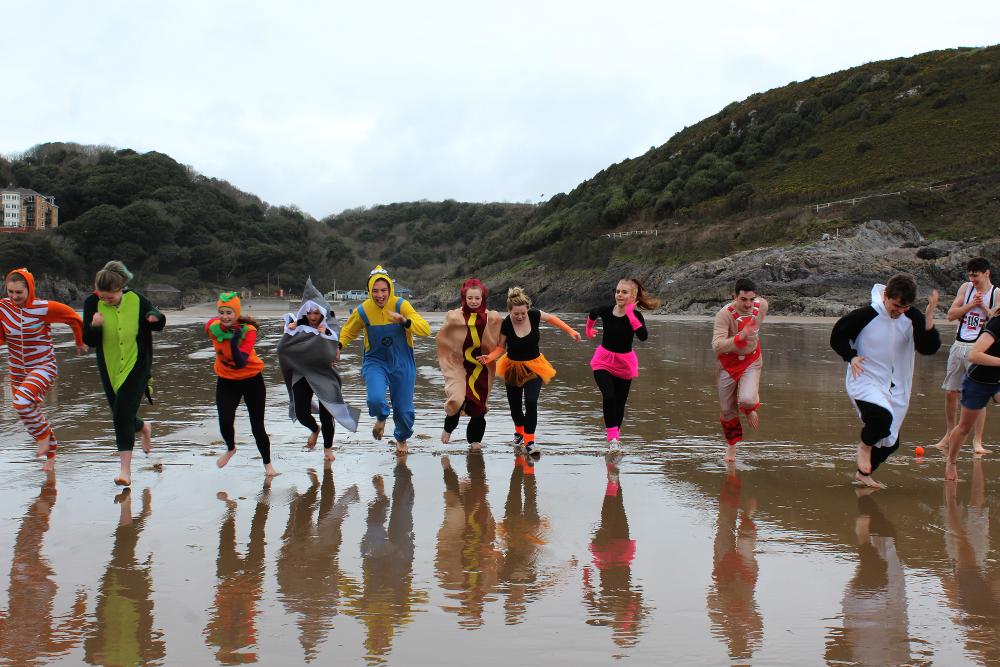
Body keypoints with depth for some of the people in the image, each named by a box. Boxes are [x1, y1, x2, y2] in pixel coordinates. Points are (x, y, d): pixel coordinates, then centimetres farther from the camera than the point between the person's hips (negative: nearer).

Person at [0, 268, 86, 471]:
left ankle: (43, 435, -4)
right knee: (32, 415, 16)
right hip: (17, 370, 6)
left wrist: (80, 343, 12)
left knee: (21, 402, -31)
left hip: (43, 367, -5)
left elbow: (74, 318, -2)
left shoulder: (44, 308, -17)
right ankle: (50, 455, 39)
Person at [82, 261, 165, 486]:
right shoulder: (93, 304, -10)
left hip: (136, 365, -3)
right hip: (110, 368, 3)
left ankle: (125, 469, -9)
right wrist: (94, 326, -30)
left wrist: (155, 318, -21)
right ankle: (143, 427, 50)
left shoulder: (136, 300, -12)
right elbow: (89, 341, -9)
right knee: (121, 417, 13)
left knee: (122, 414, -15)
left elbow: (158, 326, 2)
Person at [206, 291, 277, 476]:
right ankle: (230, 449, 19)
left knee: (257, 427, 1)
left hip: (252, 379, -2)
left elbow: (241, 363, -32)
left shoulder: (249, 330, -24)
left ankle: (268, 464, 23)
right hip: (226, 381, 2)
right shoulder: (212, 327, -15)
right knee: (225, 422, -15)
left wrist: (234, 344, -48)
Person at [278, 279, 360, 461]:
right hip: (302, 375, 3)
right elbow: (283, 347, -9)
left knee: (326, 414, -1)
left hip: (324, 376, -2)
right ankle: (314, 430, 39)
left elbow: (331, 354, -21)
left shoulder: (329, 331, -8)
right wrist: (289, 331, -21)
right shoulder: (298, 328, 0)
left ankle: (328, 448, 21)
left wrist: (323, 336, -30)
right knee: (301, 413, 3)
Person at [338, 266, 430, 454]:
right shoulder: (363, 310, -10)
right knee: (376, 399, -27)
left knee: (404, 409, 6)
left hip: (402, 363, 0)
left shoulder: (401, 305, -16)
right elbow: (348, 331, 10)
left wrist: (404, 320, -40)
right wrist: (337, 345, -9)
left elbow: (425, 329, -24)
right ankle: (381, 418, 13)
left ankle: (401, 439, 42)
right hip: (375, 361, 0)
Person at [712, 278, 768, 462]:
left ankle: (750, 410, 16)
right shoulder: (724, 314, -28)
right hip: (728, 363, -1)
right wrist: (741, 336, -51)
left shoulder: (762, 305, -14)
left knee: (747, 400, -24)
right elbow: (717, 346, -39)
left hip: (751, 361, 1)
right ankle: (731, 444, 37)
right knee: (726, 409, 10)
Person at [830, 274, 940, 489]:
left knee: (890, 442, 12)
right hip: (865, 382, -5)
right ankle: (865, 445, 1)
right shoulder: (866, 315, -15)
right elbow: (837, 336, -2)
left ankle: (864, 474, 39)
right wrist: (851, 357, -17)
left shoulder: (912, 318, -5)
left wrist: (929, 317, -25)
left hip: (896, 388, 5)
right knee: (882, 417, -33)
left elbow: (929, 348, -14)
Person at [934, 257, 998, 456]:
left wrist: (984, 308, -18)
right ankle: (950, 435, 23)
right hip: (959, 345, 4)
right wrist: (971, 305, -9)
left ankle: (977, 441, -1)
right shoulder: (966, 288, 8)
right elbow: (951, 315, 2)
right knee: (950, 392, 7)